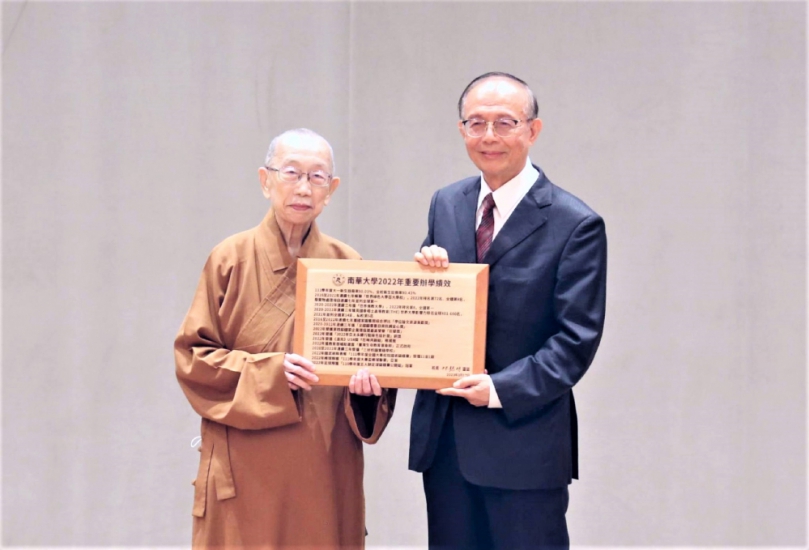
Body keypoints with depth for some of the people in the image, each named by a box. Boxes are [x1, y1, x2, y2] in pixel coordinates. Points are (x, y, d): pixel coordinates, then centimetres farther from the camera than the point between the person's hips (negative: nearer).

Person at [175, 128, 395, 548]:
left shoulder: (348, 265, 5)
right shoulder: (231, 259, -1)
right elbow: (192, 355, -2)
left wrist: (368, 378, -13)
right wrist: (268, 371, -16)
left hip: (326, 466, 2)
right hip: (247, 467, -2)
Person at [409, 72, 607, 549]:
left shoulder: (576, 224, -9)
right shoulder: (446, 204, 9)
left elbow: (577, 339, -12)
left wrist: (502, 388, -21)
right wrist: (428, 271, -8)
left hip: (524, 439, -5)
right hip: (444, 435, 5)